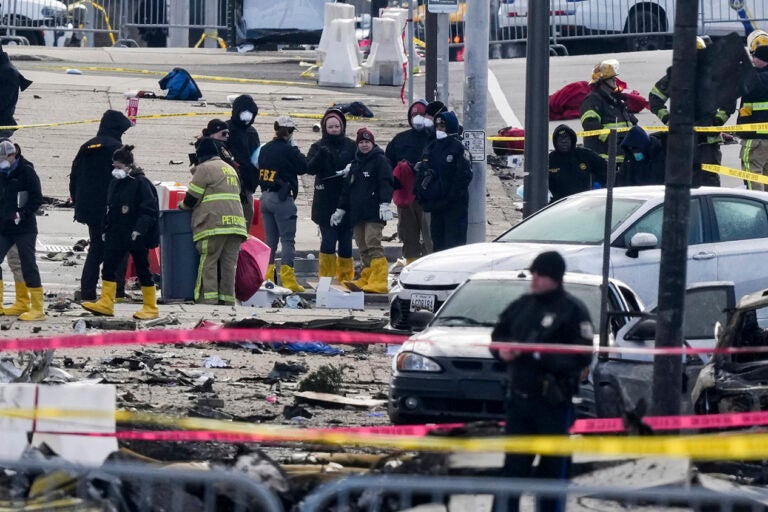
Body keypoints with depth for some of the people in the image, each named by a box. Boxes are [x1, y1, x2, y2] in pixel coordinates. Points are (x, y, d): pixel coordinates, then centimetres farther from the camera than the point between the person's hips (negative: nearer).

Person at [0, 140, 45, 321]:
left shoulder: (27, 172, -8)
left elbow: (37, 198, -11)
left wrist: (22, 214, -19)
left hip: (24, 229, -7)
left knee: (28, 264, -7)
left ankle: (37, 308, -3)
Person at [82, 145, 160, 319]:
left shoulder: (141, 183, -12)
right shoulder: (115, 182, 11)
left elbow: (149, 210, -16)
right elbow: (109, 208, 19)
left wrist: (139, 229, -24)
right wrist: (106, 229, 15)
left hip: (136, 237, -7)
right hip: (116, 235, 7)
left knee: (142, 270, 2)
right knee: (108, 267, 0)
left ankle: (151, 307, 11)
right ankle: (106, 304, 2)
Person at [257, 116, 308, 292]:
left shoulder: (265, 149, 6)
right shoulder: (288, 150, -13)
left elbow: (259, 172, 12)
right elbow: (303, 167, -4)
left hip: (265, 197, 7)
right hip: (282, 198, -7)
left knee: (270, 239, 13)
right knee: (288, 239, -4)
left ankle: (267, 277, 13)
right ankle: (287, 277, -10)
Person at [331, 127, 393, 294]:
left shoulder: (380, 160, 0)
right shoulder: (355, 164, 23)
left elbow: (386, 183, -10)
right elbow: (347, 188, 27)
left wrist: (385, 204, -22)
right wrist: (341, 209, 27)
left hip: (374, 212, -8)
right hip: (357, 214, 8)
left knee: (372, 243, -16)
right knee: (363, 248, 5)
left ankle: (378, 282, -21)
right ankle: (366, 279, 6)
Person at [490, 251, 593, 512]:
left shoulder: (572, 310, -8)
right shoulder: (522, 305, 11)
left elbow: (581, 357, -16)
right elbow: (498, 336, 20)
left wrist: (537, 354, -22)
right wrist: (502, 349, -5)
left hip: (553, 401, -6)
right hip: (519, 396, 6)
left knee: (553, 467, 2)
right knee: (513, 464, 7)